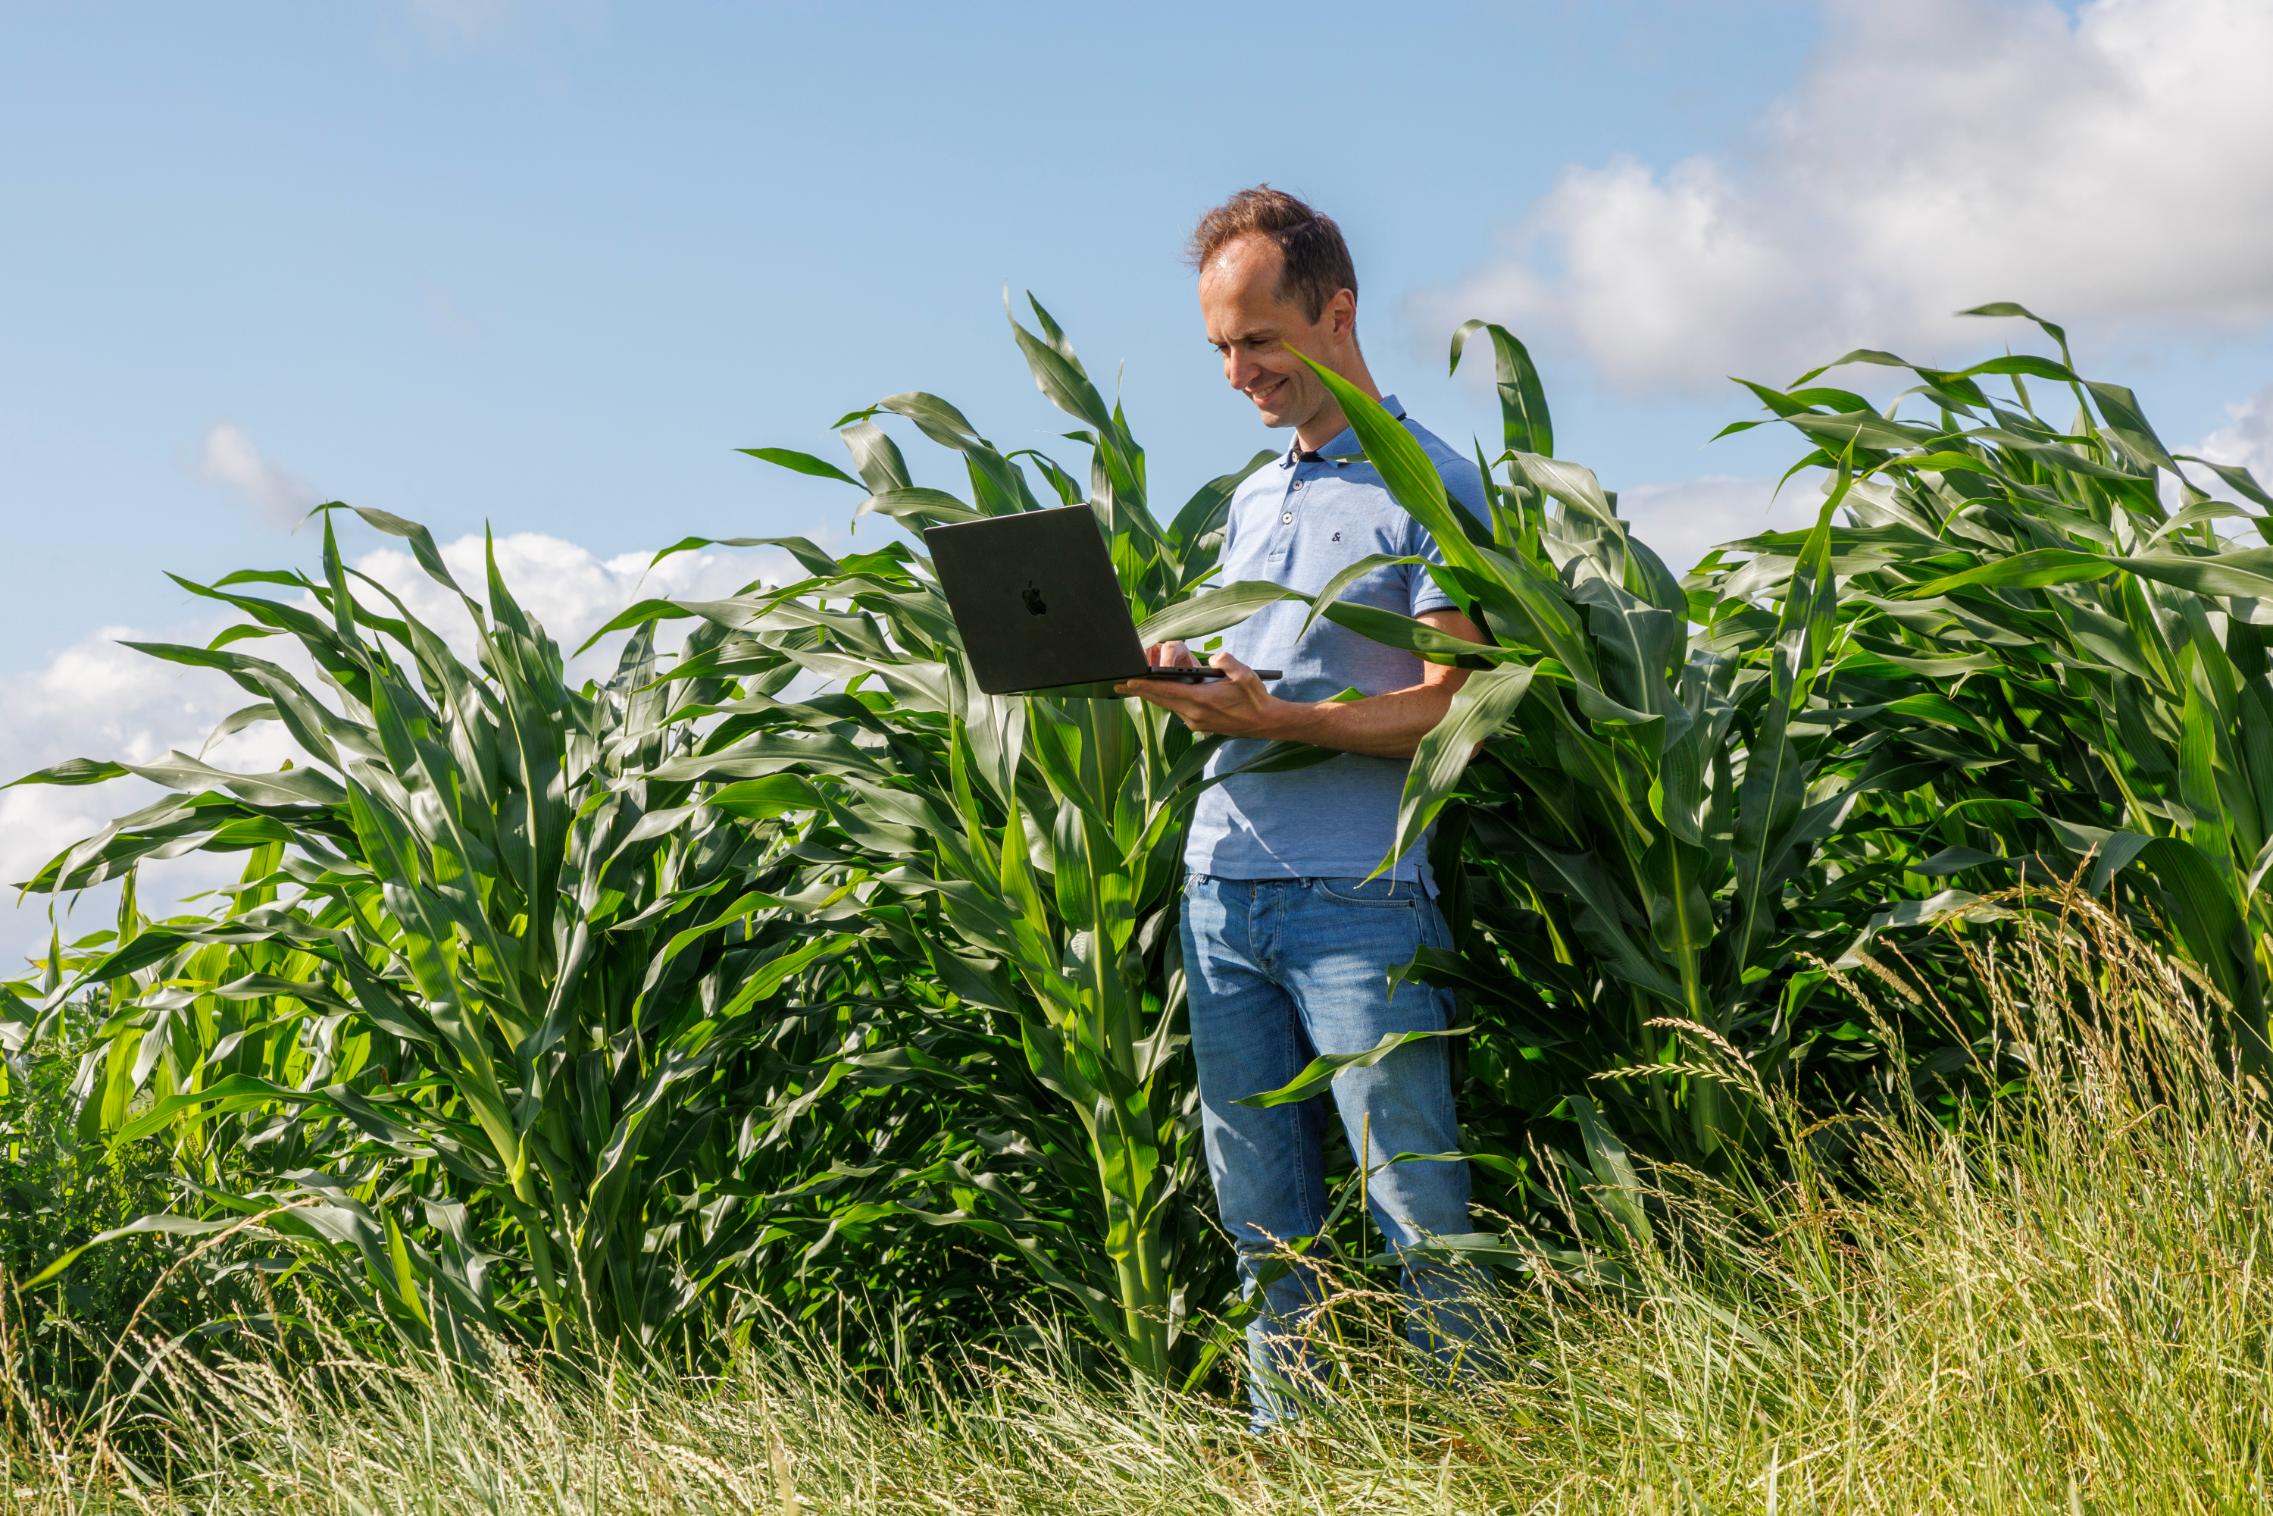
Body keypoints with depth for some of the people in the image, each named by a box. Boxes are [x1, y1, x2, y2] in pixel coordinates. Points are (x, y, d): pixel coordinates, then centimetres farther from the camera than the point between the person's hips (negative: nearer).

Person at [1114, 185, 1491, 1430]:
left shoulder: (1429, 484, -1)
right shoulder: (1251, 501, 22)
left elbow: (1452, 708, -9)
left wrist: (1273, 718, -20)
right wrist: (1176, 676, 3)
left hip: (1357, 897, -7)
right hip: (1222, 890, 7)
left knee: (1418, 1215, -8)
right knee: (1262, 1224, 8)